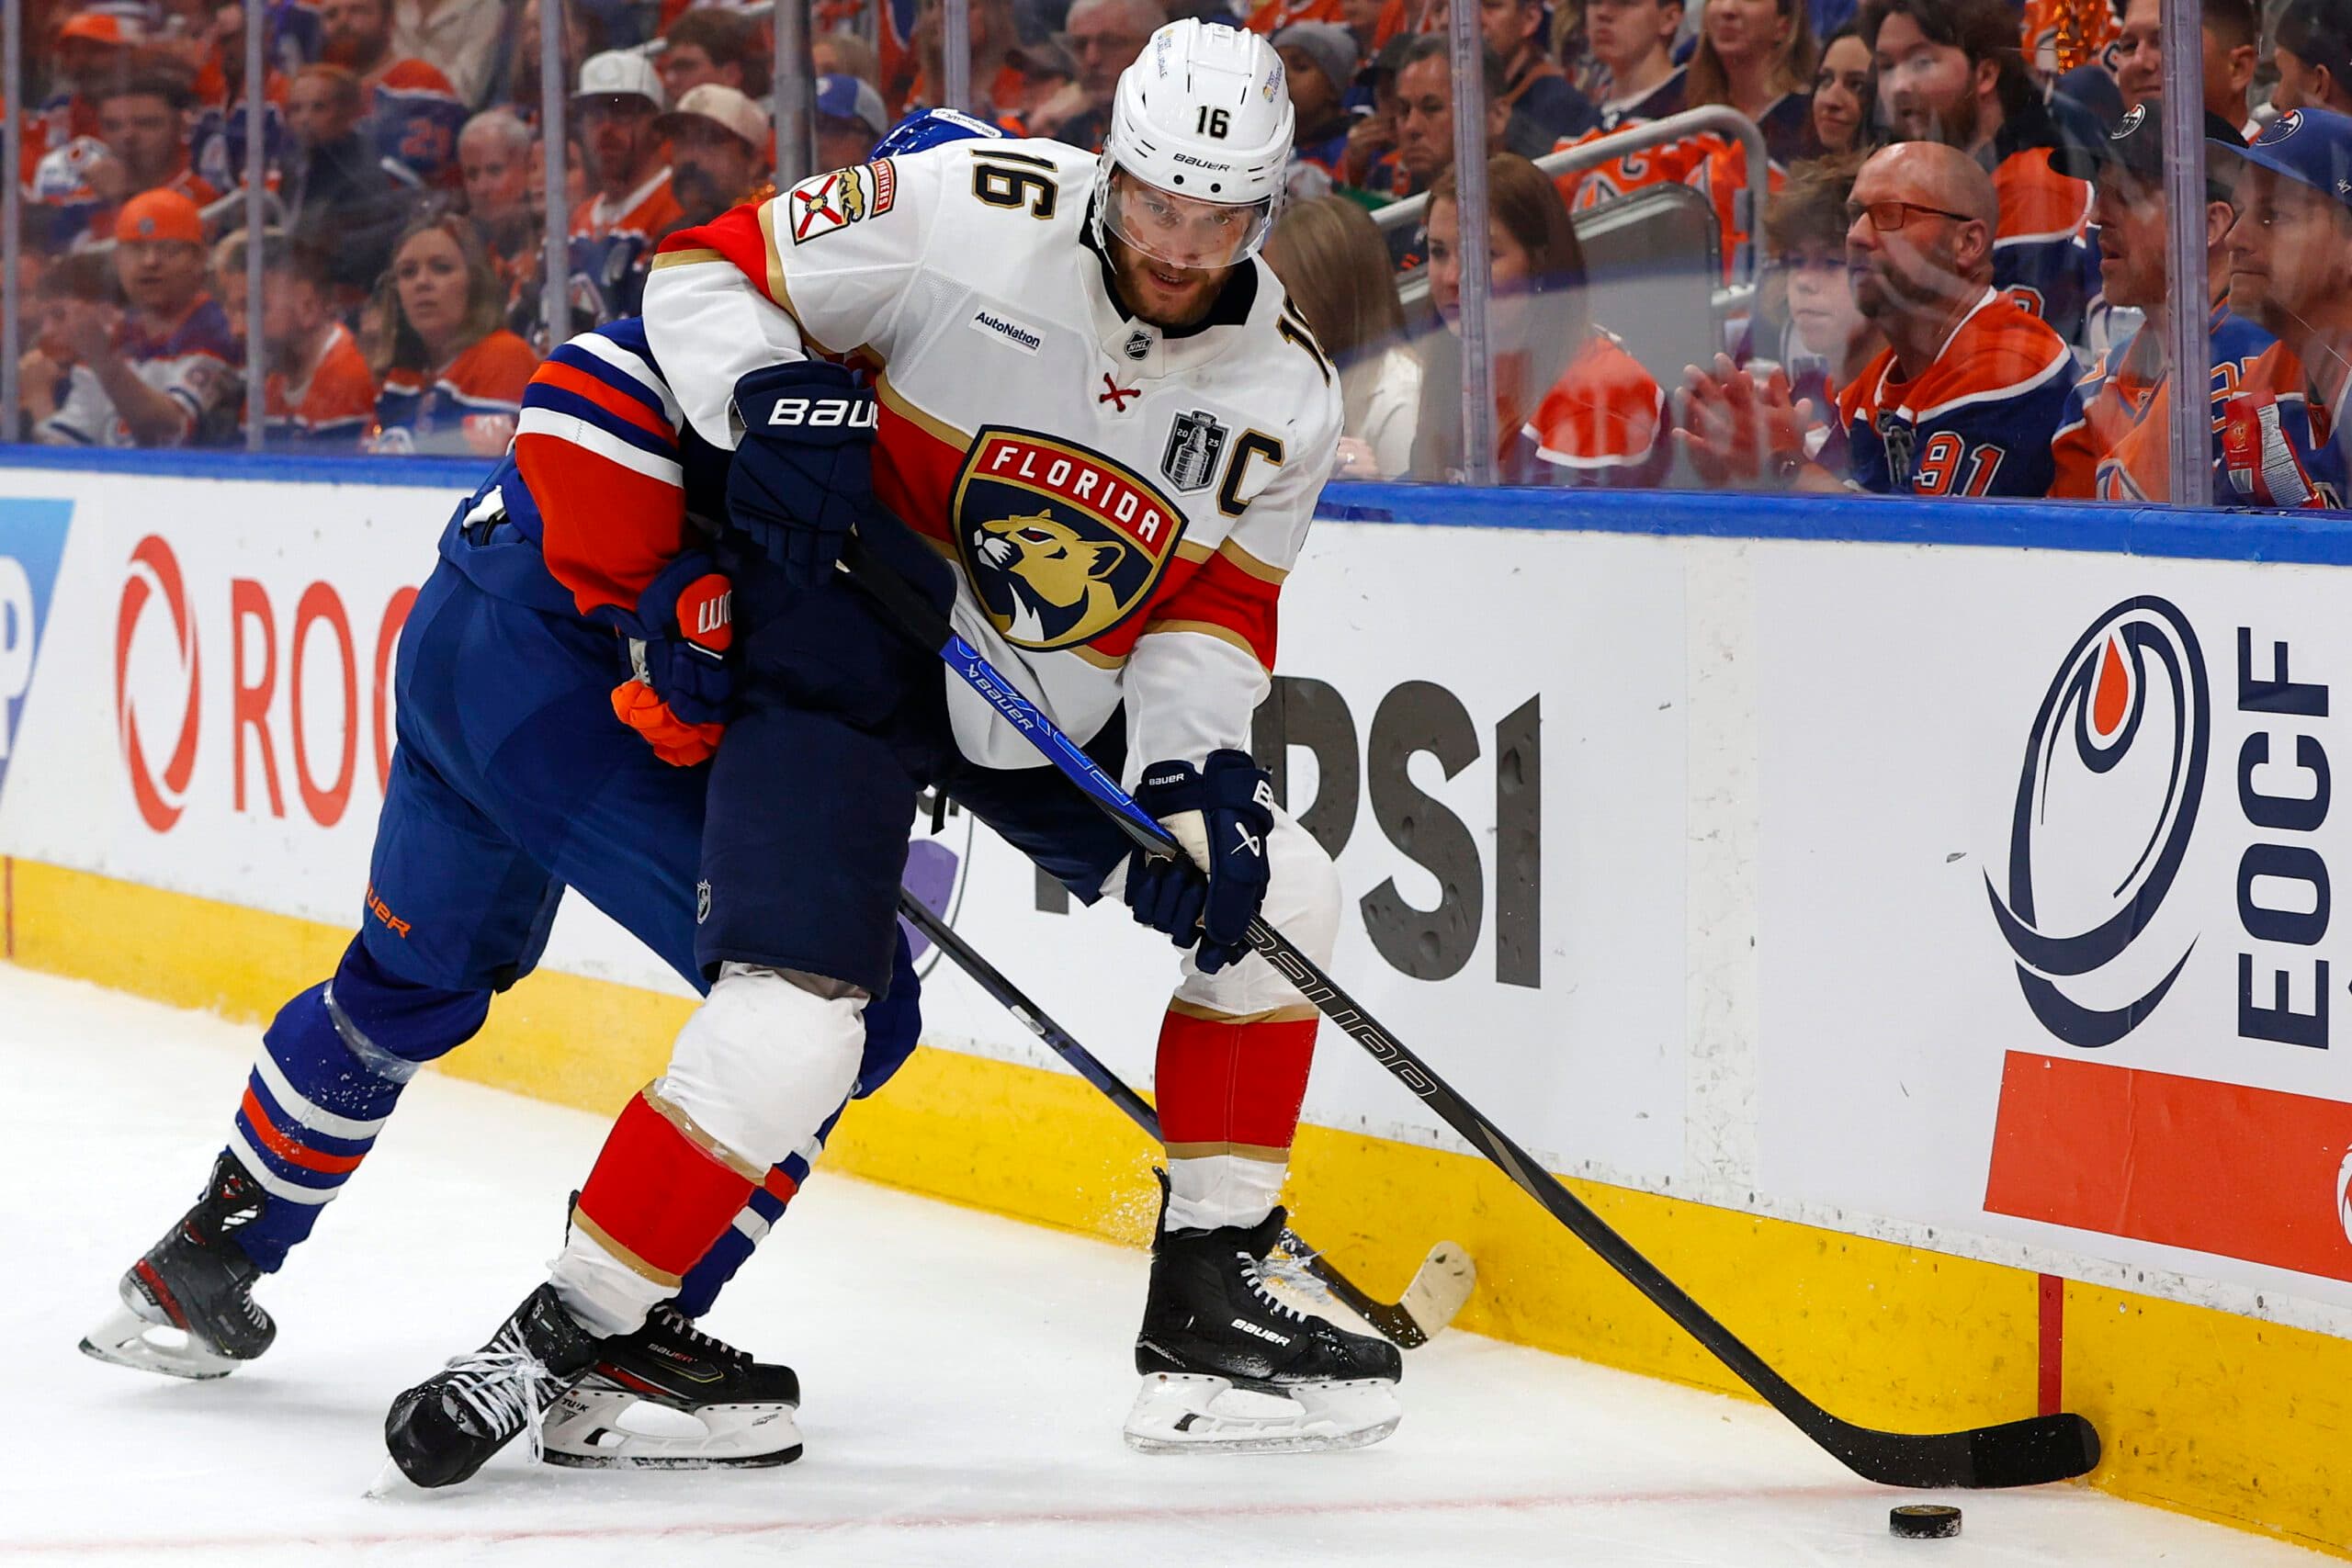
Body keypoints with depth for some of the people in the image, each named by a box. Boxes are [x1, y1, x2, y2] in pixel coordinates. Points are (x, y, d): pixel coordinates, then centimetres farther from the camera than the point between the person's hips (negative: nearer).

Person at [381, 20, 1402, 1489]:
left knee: (1272, 896, 2)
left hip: (1059, 708, 6)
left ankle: (1209, 1305, 13)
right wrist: (770, 403, -30)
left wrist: (1198, 772, -18)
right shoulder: (968, 215, -20)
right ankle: (554, 1338, -8)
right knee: (790, 1030, -21)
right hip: (849, 651, -6)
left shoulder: (1282, 388, -6)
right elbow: (707, 271, -11)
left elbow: (1216, 610, 0)